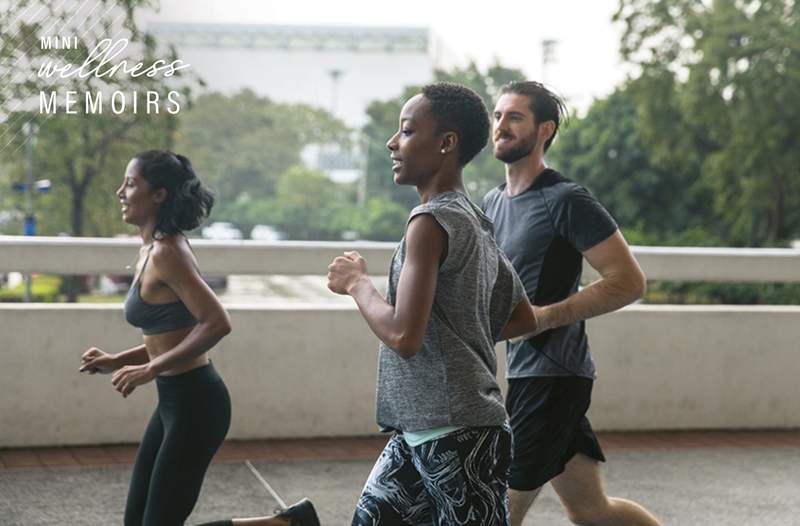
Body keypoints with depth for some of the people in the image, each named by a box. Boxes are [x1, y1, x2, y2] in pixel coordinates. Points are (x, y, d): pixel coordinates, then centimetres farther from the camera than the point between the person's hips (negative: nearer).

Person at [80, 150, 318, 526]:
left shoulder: (166, 253, -18)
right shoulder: (151, 249, 11)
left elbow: (217, 323, -26)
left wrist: (150, 369, -21)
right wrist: (115, 362, 8)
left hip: (194, 404, -9)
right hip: (175, 400, 9)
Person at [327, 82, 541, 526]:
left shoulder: (432, 222, -17)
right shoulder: (473, 221, 11)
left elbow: (403, 336, -24)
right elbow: (525, 319, 19)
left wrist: (356, 281, -8)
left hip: (455, 433, -10)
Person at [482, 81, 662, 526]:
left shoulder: (565, 201, -13)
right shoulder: (494, 202, 13)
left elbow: (629, 281, -18)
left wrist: (543, 317, -21)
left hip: (553, 376, -9)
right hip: (526, 372, 9)